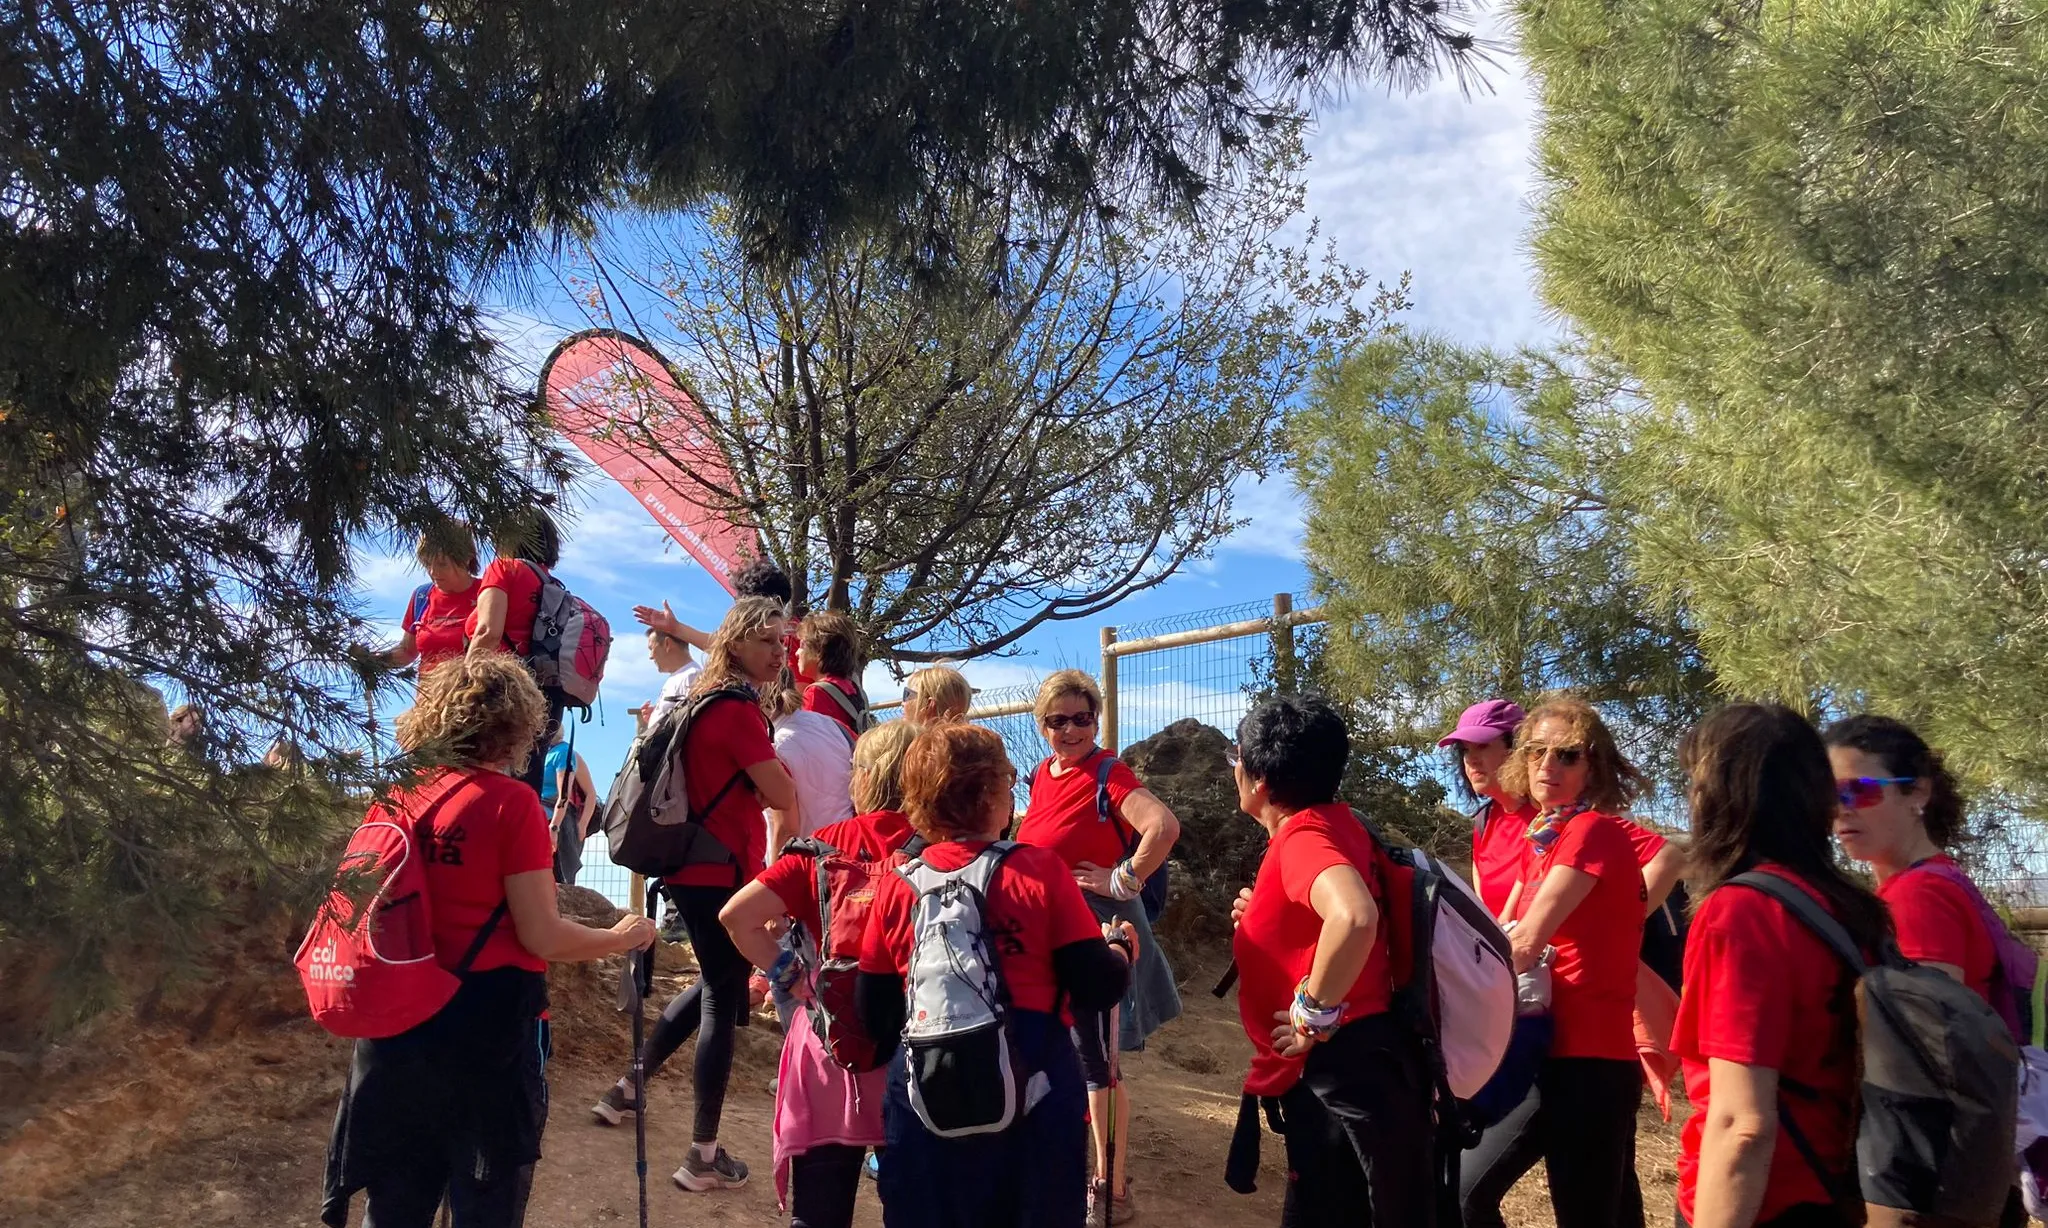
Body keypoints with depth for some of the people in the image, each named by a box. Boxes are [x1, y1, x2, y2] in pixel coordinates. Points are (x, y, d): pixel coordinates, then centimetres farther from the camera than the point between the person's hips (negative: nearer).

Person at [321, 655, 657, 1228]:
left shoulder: (403, 798, 4)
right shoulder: (512, 802, -13)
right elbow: (542, 937, -13)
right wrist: (623, 937, 2)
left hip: (401, 1026, 6)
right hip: (488, 1029, -6)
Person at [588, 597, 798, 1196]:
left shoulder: (707, 698, 12)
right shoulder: (738, 709, -18)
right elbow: (783, 796, -17)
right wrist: (771, 773, 2)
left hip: (694, 865, 10)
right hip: (720, 871, -10)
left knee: (715, 984, 25)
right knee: (723, 1001, -1)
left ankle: (626, 1090, 34)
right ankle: (704, 1157, 6)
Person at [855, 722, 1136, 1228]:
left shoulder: (896, 886, -2)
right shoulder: (1041, 870, -9)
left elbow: (875, 1014, 4)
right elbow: (1096, 989, -8)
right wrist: (1120, 948, 12)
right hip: (1033, 1089, -2)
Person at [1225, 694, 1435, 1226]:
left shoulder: (1302, 835, -17)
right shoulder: (1329, 824, 13)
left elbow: (1354, 917, -38)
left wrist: (1314, 1015, -25)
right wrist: (1263, 917, 12)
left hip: (1341, 1074, -9)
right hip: (1355, 1066, 9)